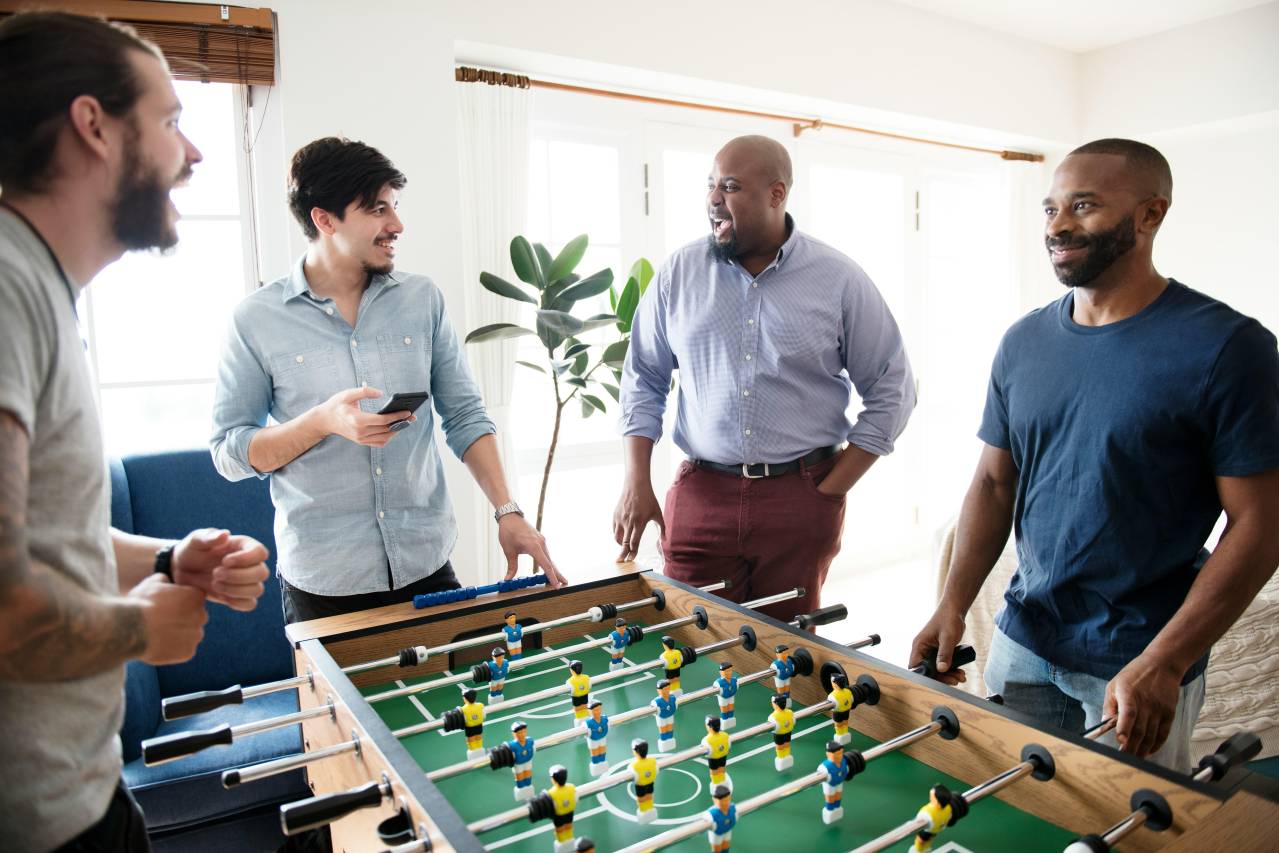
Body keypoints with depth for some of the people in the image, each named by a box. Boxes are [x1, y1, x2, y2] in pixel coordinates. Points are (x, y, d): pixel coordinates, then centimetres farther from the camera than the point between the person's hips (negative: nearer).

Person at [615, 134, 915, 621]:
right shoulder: (680, 273, 4)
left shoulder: (840, 281, -1)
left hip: (801, 502, 0)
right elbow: (643, 379, 10)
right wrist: (636, 483, 1)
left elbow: (891, 393, 3)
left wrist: (830, 491, -2)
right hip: (701, 495, 1)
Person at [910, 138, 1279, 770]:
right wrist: (953, 606, -5)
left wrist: (1162, 664, -18)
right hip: (1021, 645, 4)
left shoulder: (1226, 346, -12)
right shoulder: (1023, 343, 2)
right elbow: (994, 483, 6)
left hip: (1137, 668, -4)